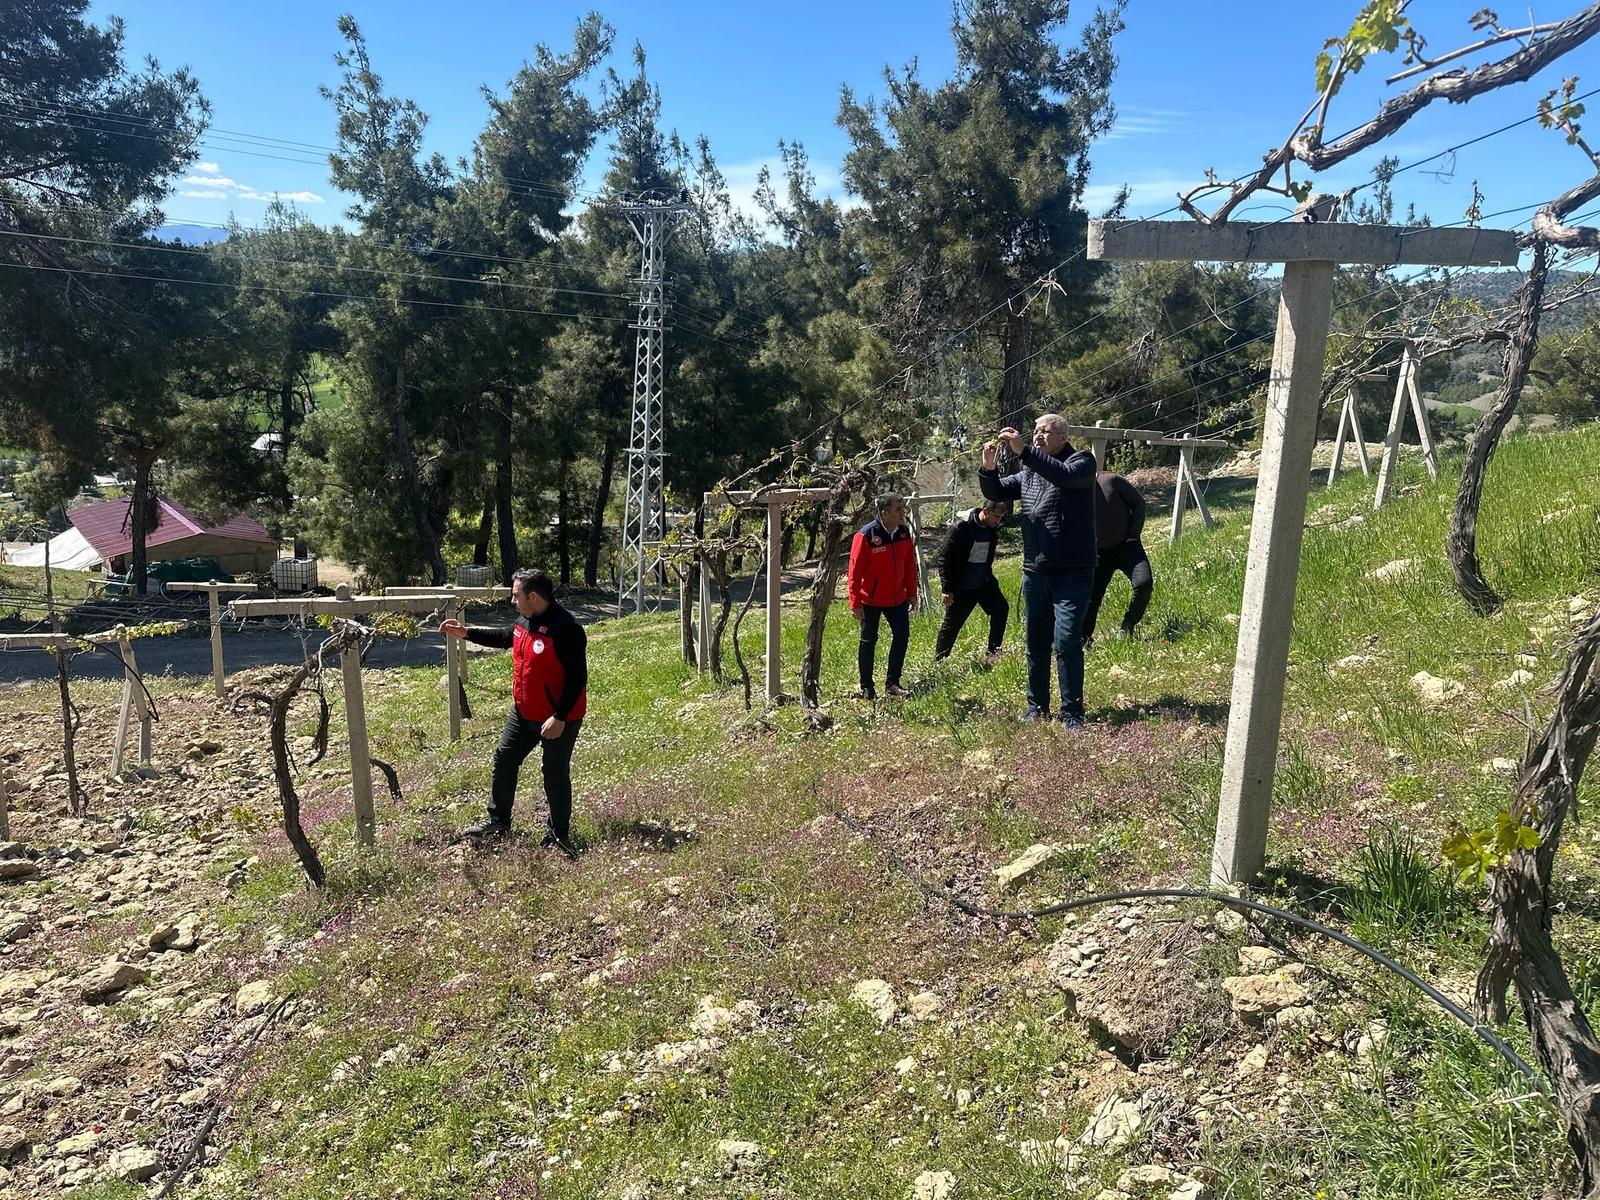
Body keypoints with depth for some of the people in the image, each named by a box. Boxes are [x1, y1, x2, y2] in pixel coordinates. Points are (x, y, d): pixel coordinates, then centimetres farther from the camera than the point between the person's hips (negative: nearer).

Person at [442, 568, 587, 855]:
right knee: (504, 759, 17)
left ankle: (559, 836, 19)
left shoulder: (565, 629, -26)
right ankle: (498, 821, 34)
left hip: (558, 720, -9)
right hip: (523, 713, 9)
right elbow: (504, 637, 24)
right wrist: (466, 632, 19)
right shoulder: (524, 621, 2)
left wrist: (560, 718, -26)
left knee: (555, 776, 3)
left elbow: (577, 677, -26)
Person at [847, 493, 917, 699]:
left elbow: (910, 566, 9)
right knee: (868, 641, 6)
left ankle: (892, 684, 16)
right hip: (870, 600, -5)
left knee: (902, 636, 4)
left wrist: (911, 594, 11)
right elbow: (855, 571, -16)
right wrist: (855, 604, -15)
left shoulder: (904, 533, -2)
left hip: (897, 598, 5)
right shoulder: (865, 536, -20)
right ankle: (866, 688, 18)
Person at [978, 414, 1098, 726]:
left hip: (1072, 572, -6)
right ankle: (1037, 707, 23)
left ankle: (1072, 713, -4)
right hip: (1034, 572, 6)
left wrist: (1023, 452, -31)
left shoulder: (1081, 461, -3)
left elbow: (1065, 476, -25)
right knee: (1036, 643, 12)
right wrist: (988, 468, -7)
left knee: (1066, 641, -13)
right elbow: (995, 492, 14)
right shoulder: (1029, 472, 16)